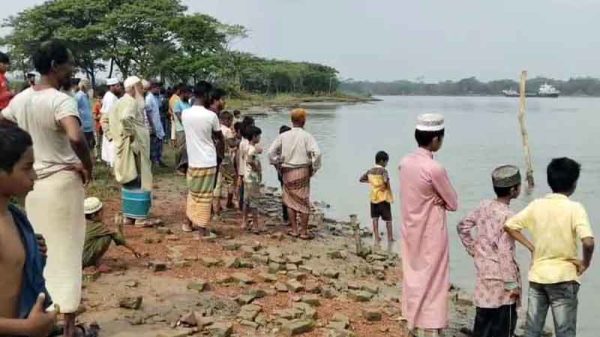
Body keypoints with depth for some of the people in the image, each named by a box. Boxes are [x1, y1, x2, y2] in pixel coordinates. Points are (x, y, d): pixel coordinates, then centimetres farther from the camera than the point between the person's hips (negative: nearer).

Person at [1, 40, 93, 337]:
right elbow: (76, 138, -36)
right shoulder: (62, 100, -19)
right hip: (62, 182, -7)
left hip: (32, 183, 7)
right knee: (65, 253, 3)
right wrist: (88, 167, -20)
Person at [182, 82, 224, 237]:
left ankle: (189, 222, 31)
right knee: (204, 196, 3)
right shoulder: (211, 116, -15)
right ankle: (202, 229, 7)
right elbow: (220, 137, 0)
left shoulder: (185, 114, -4)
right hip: (208, 162, -4)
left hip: (193, 161, 4)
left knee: (193, 193, 21)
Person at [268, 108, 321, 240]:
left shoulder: (283, 136, 1)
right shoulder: (307, 136, -8)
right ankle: (304, 232, 10)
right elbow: (316, 153, -18)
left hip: (287, 171, 3)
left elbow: (271, 152, 1)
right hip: (302, 171, -3)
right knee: (303, 201, 6)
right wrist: (314, 168, -5)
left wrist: (278, 165, 11)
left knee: (290, 201, 14)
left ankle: (294, 230, 18)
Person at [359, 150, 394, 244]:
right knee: (388, 219, 8)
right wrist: (387, 187, -9)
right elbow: (386, 181, -29)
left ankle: (377, 238, 4)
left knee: (375, 218, 7)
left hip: (373, 197, 5)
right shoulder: (383, 171, -14)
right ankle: (390, 238, 18)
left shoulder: (370, 171, 6)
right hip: (383, 198, -5)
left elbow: (361, 179, 15)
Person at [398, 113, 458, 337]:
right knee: (432, 283, 3)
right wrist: (441, 201, 4)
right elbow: (453, 203, -12)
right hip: (430, 235, -7)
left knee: (413, 278, 18)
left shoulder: (405, 162, 0)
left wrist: (434, 199, -4)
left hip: (410, 232, 7)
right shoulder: (434, 168, -22)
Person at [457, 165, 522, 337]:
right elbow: (505, 252, -21)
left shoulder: (484, 206, 1)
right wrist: (512, 283, -14)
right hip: (500, 280, -7)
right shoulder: (507, 216, -20)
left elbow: (462, 226, 11)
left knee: (483, 321, 16)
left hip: (484, 273, 7)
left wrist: (474, 250, 17)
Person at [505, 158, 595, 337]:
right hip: (563, 278, -4)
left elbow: (509, 226, 3)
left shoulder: (536, 205, 0)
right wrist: (586, 262, -8)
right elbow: (588, 242, -25)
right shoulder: (574, 208, -13)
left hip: (537, 276, 4)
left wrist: (532, 247, 6)